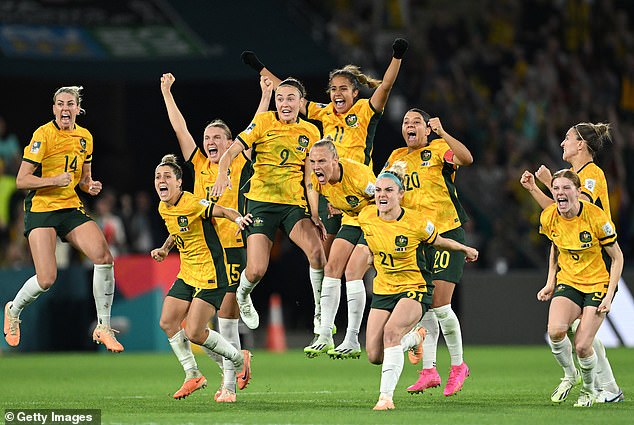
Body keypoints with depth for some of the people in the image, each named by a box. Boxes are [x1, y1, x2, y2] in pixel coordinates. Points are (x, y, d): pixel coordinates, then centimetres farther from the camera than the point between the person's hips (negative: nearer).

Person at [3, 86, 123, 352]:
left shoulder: (85, 137, 9)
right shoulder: (43, 135, -10)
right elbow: (21, 180, -12)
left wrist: (90, 186, -1)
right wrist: (55, 180, -24)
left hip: (71, 209, 5)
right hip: (41, 210, -5)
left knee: (104, 256, -18)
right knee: (47, 279, -15)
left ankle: (103, 327, -5)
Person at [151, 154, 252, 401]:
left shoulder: (192, 203, -19)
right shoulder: (164, 208, 7)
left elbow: (223, 211, -21)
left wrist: (238, 219, -40)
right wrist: (165, 249, 16)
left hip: (210, 274, -9)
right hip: (187, 275, 9)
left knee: (194, 333, -12)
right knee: (167, 322, 1)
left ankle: (239, 359, 12)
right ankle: (193, 376, 15)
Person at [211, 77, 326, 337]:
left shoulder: (310, 132, 8)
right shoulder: (263, 122, -2)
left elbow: (309, 177, 11)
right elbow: (231, 152, -9)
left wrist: (314, 213, 2)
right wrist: (222, 174, -29)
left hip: (294, 203, 2)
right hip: (262, 201, -2)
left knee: (316, 251, -25)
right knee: (256, 271, -10)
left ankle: (321, 314, -8)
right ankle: (243, 297, 29)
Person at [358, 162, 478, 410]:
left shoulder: (416, 223, -18)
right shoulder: (366, 218, -8)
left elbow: (438, 241, 4)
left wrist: (466, 250, 18)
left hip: (414, 289, -5)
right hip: (383, 290, 5)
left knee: (392, 331, -33)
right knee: (374, 356, 0)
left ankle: (386, 395, -30)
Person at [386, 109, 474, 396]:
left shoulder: (438, 149, -4)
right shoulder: (397, 158, 12)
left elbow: (466, 158, -24)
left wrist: (442, 133, -34)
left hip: (446, 233, -5)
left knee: (439, 305, -10)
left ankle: (458, 365, 7)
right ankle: (428, 370, 8)